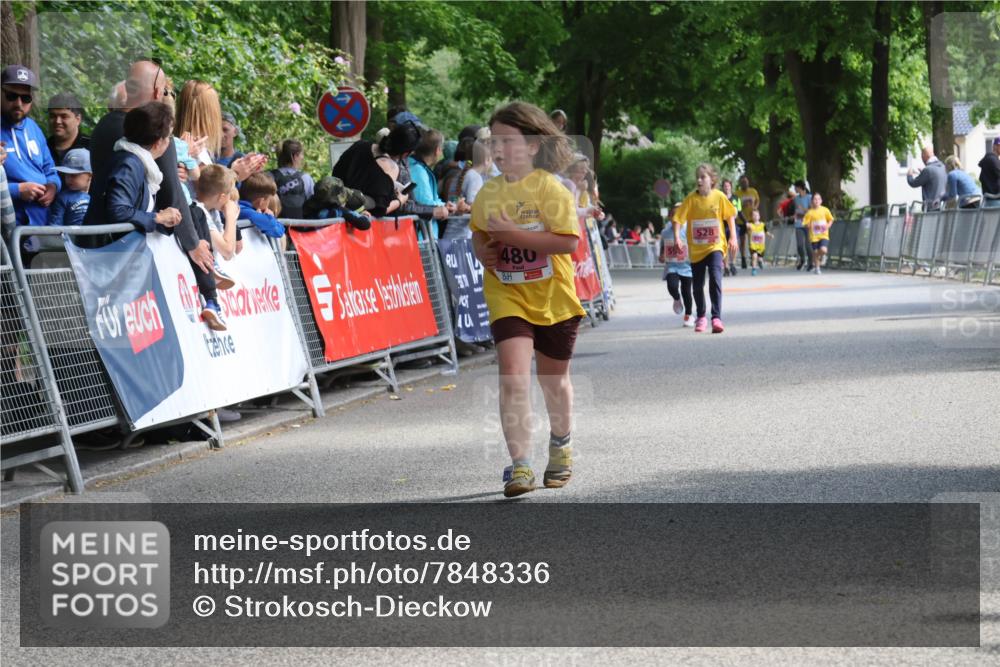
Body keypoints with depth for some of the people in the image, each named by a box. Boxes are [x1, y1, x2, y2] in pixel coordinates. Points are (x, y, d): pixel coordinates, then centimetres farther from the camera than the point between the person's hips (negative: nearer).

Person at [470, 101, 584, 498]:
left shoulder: (550, 189, -13)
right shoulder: (489, 193, 2)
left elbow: (568, 241, -22)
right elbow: (478, 232, 21)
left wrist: (515, 235, -26)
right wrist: (482, 250, -3)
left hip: (553, 298, -2)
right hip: (507, 297, 2)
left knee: (554, 378, 16)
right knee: (513, 375, -15)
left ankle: (560, 446, 43)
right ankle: (520, 465, -15)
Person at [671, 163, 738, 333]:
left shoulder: (719, 196, -5)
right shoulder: (691, 198, -6)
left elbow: (730, 216, 7)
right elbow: (678, 218, -8)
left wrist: (733, 237, 2)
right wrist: (677, 237, -22)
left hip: (715, 246, -2)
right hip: (696, 249, 2)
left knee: (715, 279, -20)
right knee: (697, 285, 11)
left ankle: (716, 318, -20)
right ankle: (701, 318, 30)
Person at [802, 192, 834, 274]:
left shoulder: (825, 210, 0)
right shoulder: (810, 212, -3)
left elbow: (831, 220, 11)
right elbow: (806, 224, 1)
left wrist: (827, 226, -8)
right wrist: (809, 226, -20)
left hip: (824, 235, 0)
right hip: (814, 236, 0)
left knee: (823, 250, -21)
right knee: (815, 252, 5)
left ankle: (822, 256, 17)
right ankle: (817, 268, 26)